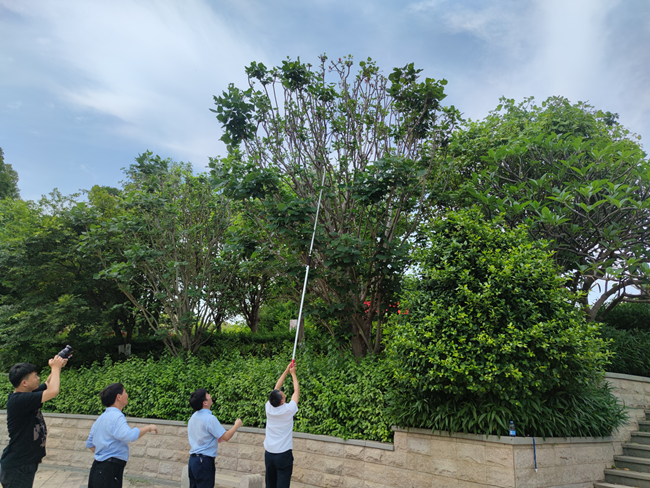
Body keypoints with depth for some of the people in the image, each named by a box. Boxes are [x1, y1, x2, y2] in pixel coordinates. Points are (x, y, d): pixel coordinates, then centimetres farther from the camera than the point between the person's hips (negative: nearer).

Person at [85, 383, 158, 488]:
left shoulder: (101, 418, 15)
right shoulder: (116, 416, -17)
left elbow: (89, 444, 25)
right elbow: (129, 435, -34)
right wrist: (148, 428, -20)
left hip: (98, 468, 10)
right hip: (109, 472, -10)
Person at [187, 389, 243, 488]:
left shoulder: (193, 417, 7)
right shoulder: (210, 418, -19)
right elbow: (226, 437, -17)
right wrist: (237, 425, 0)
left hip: (192, 459, 8)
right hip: (204, 461, -8)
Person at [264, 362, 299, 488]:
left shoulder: (269, 408, -5)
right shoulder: (288, 410, -15)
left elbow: (276, 388, 8)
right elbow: (297, 391, -1)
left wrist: (286, 371, 12)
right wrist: (293, 373, 9)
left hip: (269, 454, 5)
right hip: (284, 454, -5)